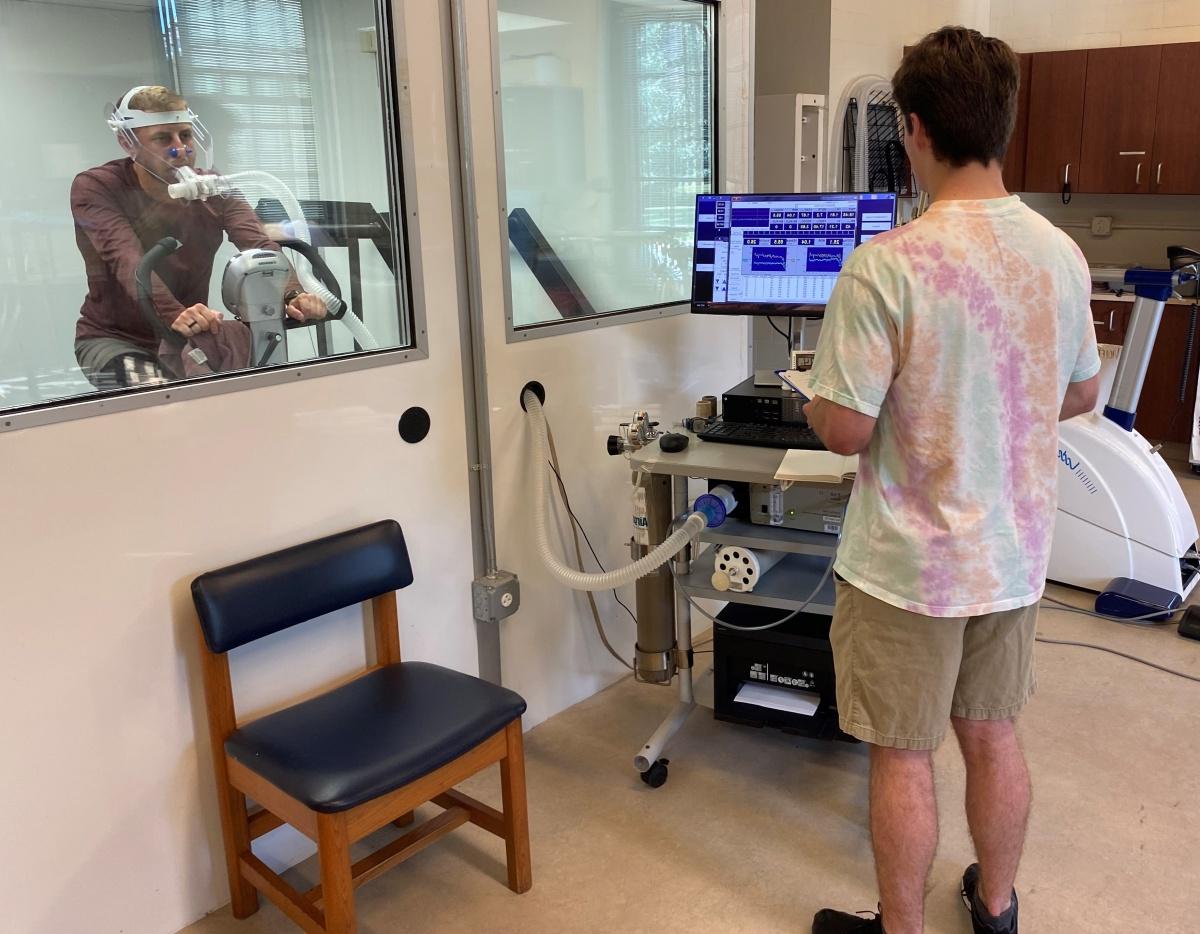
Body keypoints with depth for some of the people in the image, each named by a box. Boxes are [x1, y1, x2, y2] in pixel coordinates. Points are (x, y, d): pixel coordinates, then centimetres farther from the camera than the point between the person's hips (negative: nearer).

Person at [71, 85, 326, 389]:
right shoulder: (94, 188, -13)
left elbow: (260, 245, -21)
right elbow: (127, 260, -31)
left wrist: (293, 294, -44)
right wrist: (174, 314, -52)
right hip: (114, 338, -4)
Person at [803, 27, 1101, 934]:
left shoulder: (887, 265, -22)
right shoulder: (1061, 254, -1)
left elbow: (846, 431, -19)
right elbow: (1083, 396, 11)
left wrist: (818, 403, 2)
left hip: (911, 564, -6)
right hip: (1016, 554, 6)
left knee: (904, 757, 11)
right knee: (994, 736, 22)